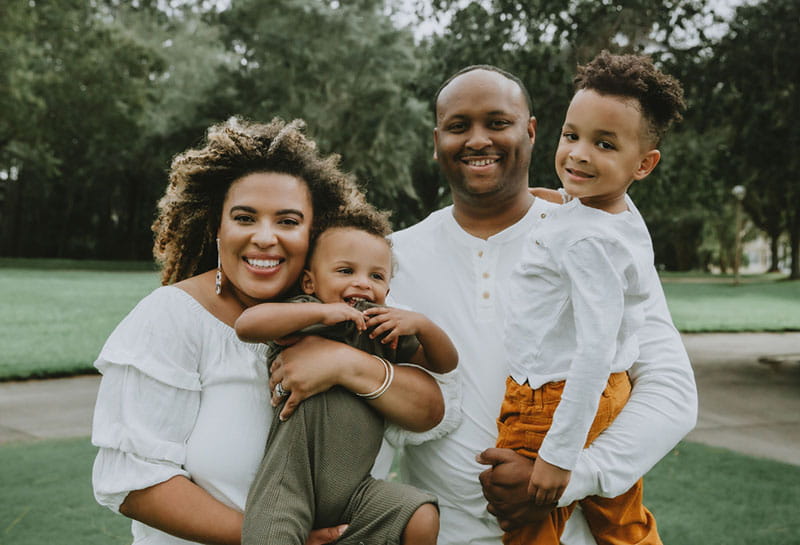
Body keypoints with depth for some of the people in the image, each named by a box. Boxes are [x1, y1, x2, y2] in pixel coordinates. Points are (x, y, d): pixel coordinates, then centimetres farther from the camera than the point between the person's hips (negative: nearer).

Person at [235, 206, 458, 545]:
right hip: (293, 485, -4)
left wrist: (420, 324, -3)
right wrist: (322, 310, -22)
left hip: (352, 489, 5)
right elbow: (246, 325, -24)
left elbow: (445, 364, 17)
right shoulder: (304, 316, -6)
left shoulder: (386, 329, 9)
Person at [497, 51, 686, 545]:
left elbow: (597, 350, -28)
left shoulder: (588, 240, -25)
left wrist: (559, 453, -25)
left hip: (553, 406, -9)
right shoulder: (626, 217, 4)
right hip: (612, 397, 10)